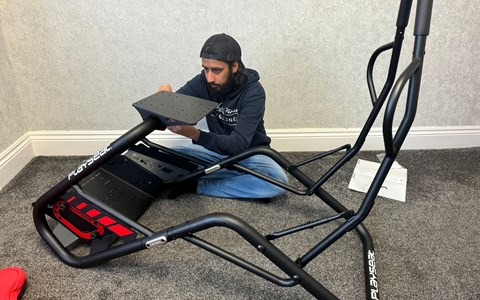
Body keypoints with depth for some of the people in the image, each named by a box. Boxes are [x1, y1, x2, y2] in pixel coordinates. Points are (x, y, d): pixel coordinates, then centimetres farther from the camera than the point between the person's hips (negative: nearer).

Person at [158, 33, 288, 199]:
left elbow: (238, 144, -34)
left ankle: (197, 186, -20)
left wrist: (194, 134, -48)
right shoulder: (202, 82, -12)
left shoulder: (253, 92, -25)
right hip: (218, 149, 2)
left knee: (278, 181, -33)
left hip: (249, 153, -2)